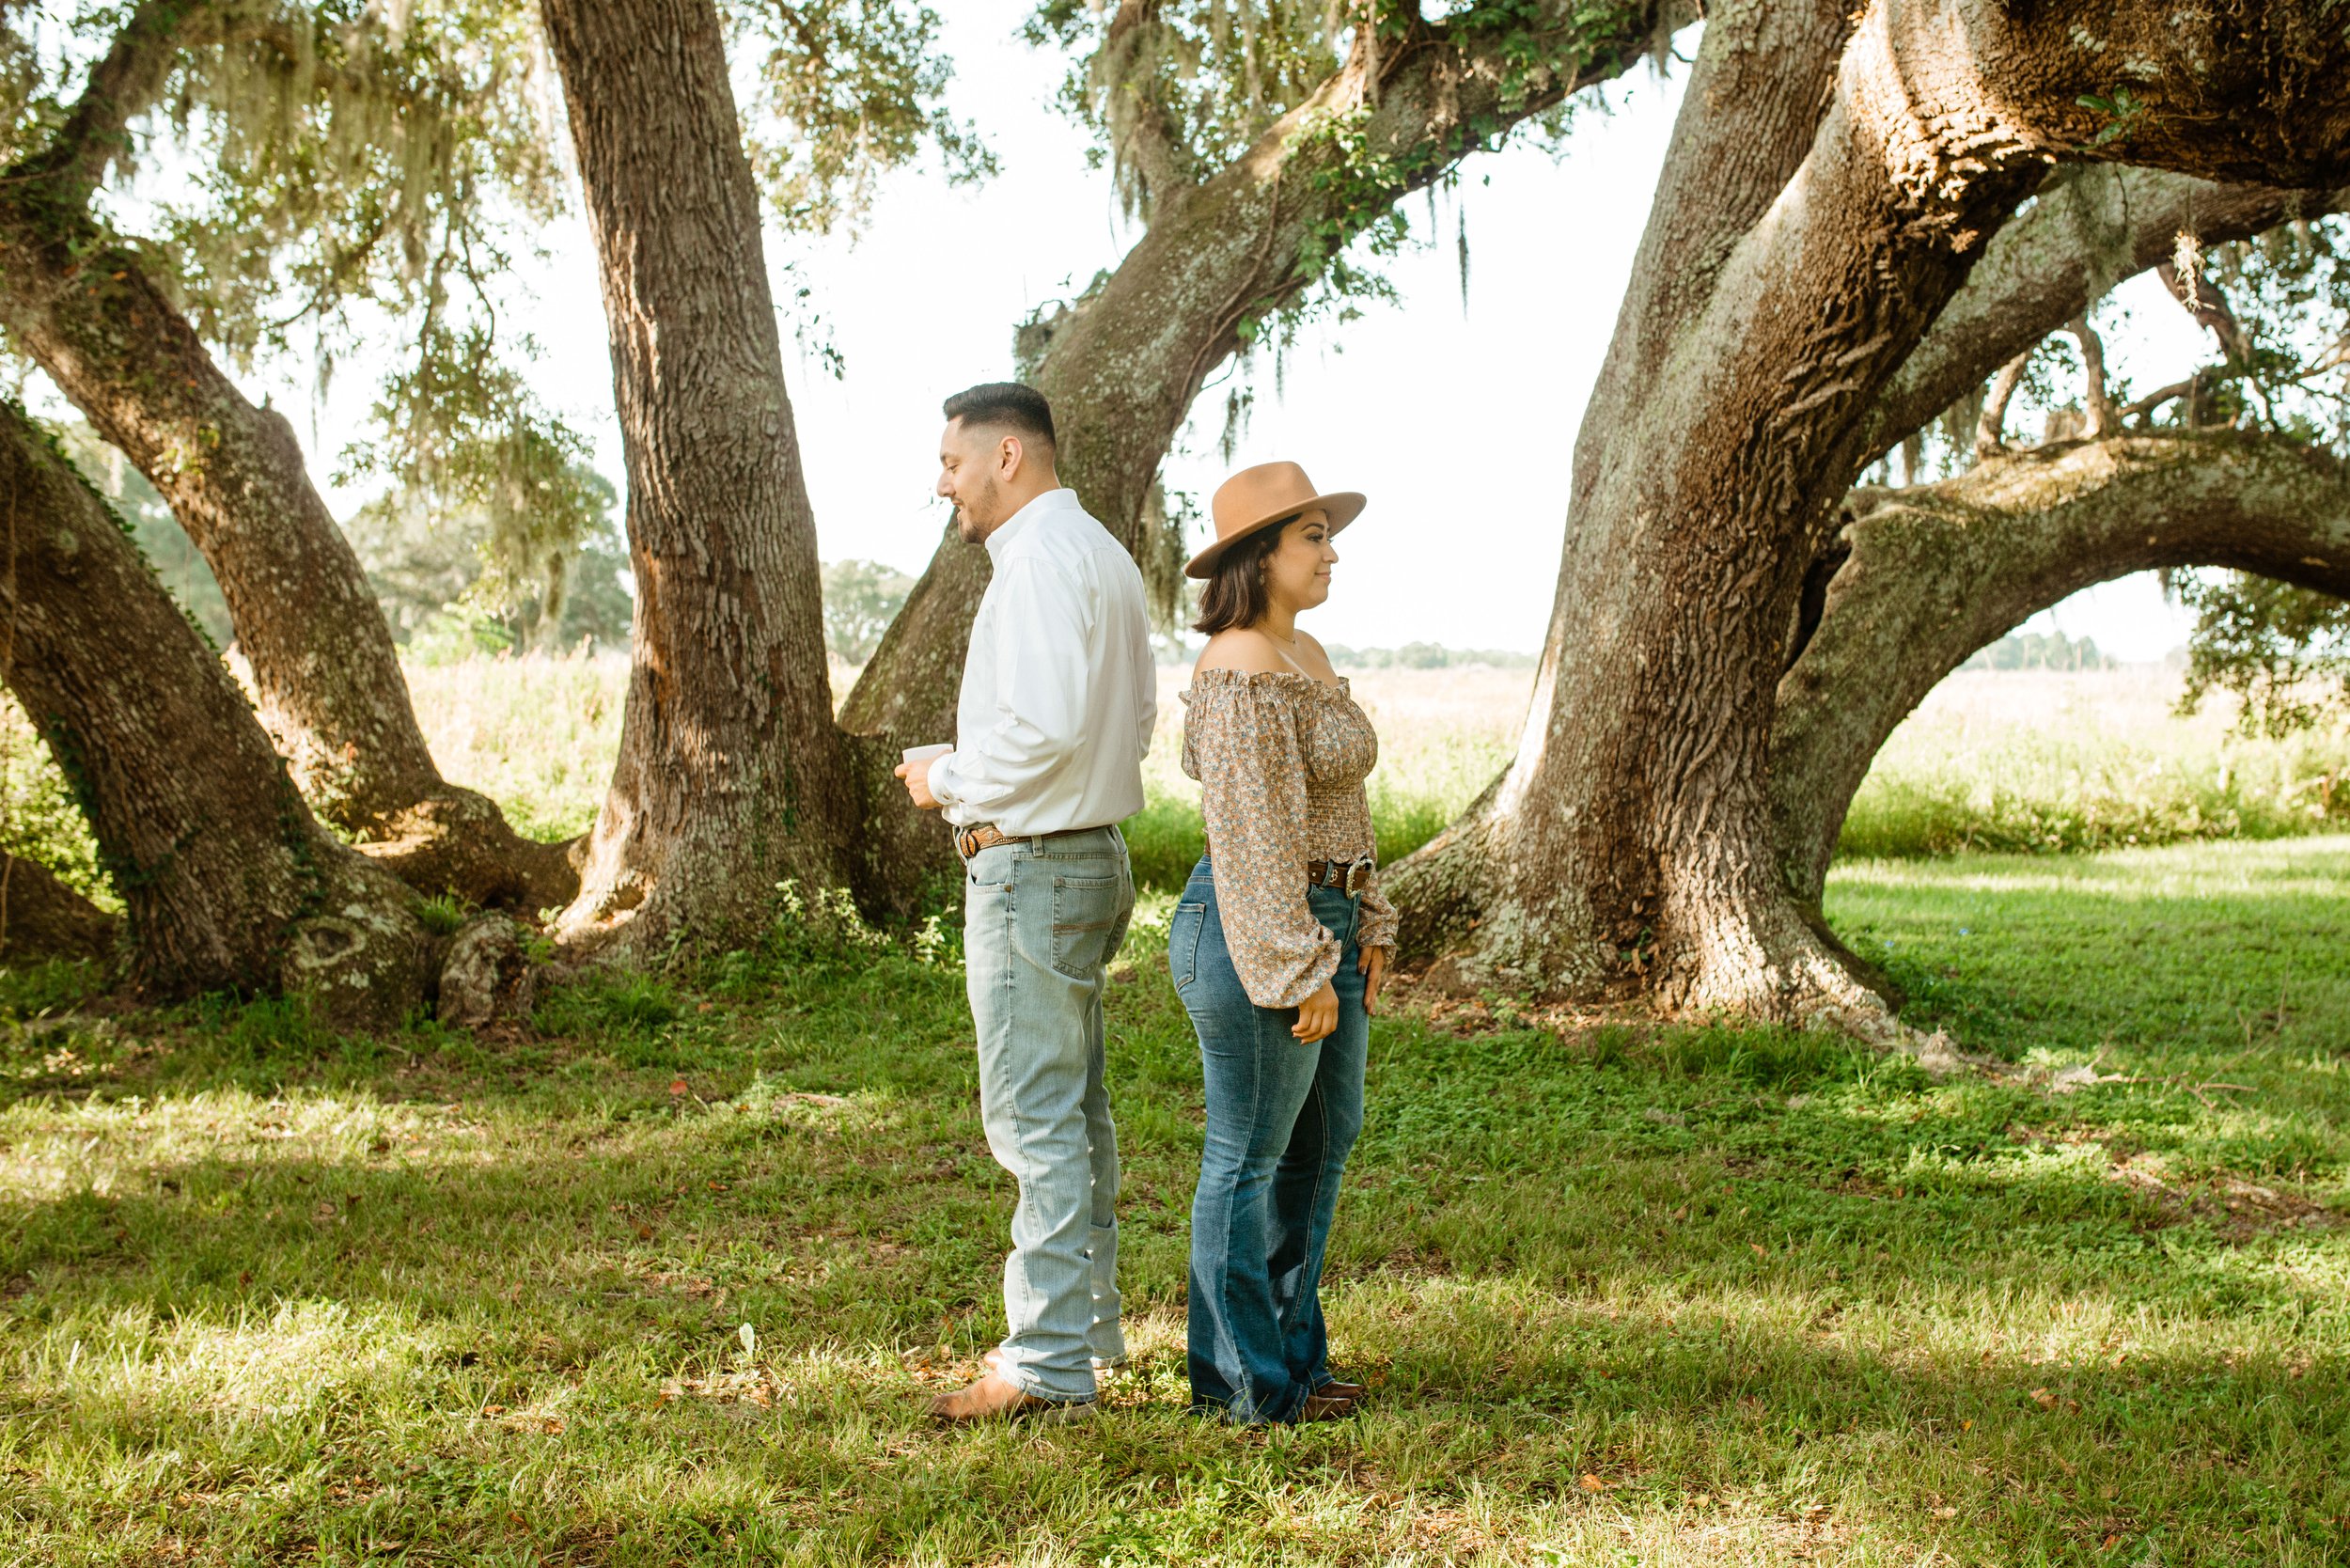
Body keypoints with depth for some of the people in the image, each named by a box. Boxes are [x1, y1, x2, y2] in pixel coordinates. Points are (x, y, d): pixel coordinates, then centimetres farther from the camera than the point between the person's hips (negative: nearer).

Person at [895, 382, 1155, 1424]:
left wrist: (949, 780, -10)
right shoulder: (1100, 551, 16)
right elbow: (1138, 714, 20)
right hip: (1088, 855, 11)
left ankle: (1048, 1364, -3)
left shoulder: (1040, 558, -16)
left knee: (1036, 1118, -7)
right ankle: (1087, 1329, 26)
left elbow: (1044, 725, -26)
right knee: (1075, 1110, 16)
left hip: (1030, 867, -11)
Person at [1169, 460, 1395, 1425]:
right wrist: (1302, 973, -20)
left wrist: (1369, 927, 16)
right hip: (1257, 935, -10)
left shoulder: (1307, 657, 12)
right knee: (1250, 1155, 1)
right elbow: (1252, 838, -22)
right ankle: (1242, 1382, 14)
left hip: (1323, 922, 10)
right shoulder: (1241, 672, -19)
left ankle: (1291, 1350, 31)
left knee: (1324, 1139, 18)